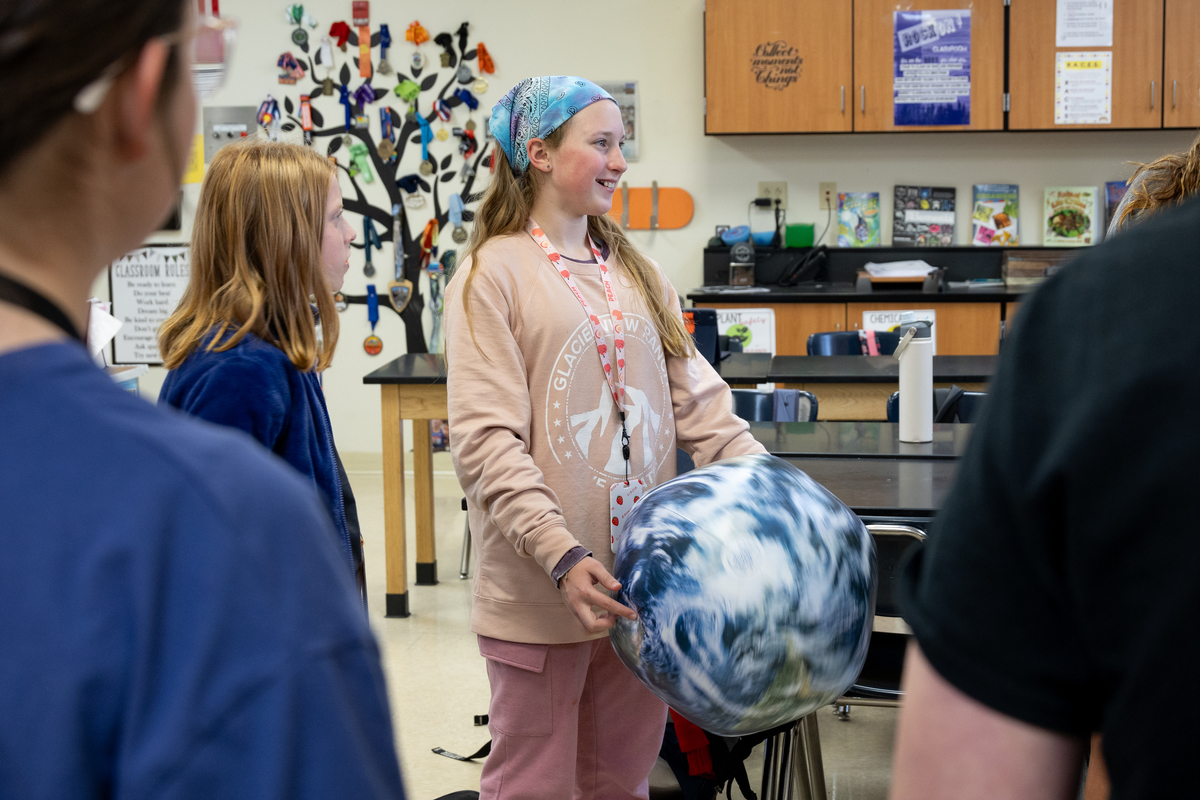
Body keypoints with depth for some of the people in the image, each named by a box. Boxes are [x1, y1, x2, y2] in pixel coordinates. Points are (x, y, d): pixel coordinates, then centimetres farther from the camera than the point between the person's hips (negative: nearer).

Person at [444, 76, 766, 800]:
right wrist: (562, 556, -25)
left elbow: (697, 403, 9)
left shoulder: (636, 273, 13)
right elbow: (487, 441, -15)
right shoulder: (493, 276, -7)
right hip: (544, 587, -5)